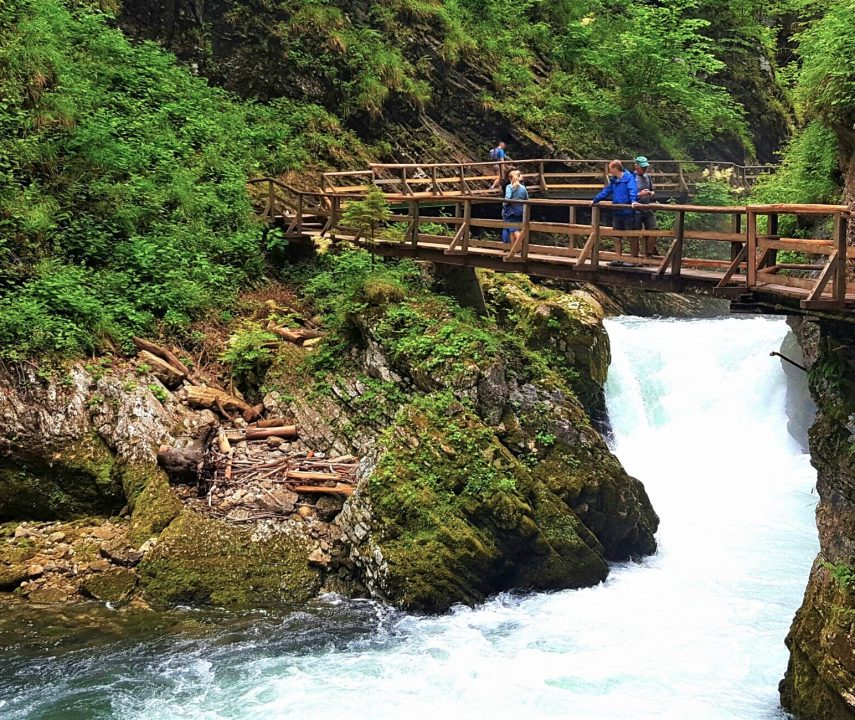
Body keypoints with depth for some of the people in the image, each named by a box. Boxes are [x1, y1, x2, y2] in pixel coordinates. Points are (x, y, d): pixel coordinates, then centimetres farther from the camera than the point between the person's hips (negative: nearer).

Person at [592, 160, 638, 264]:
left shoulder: (629, 177, -10)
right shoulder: (613, 180, 13)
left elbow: (633, 191, -22)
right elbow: (606, 191, 22)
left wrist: (633, 201, -38)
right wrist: (595, 200, 23)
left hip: (628, 212, -8)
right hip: (617, 213, 8)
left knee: (632, 237, 2)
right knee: (617, 237, 10)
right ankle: (619, 259, 17)